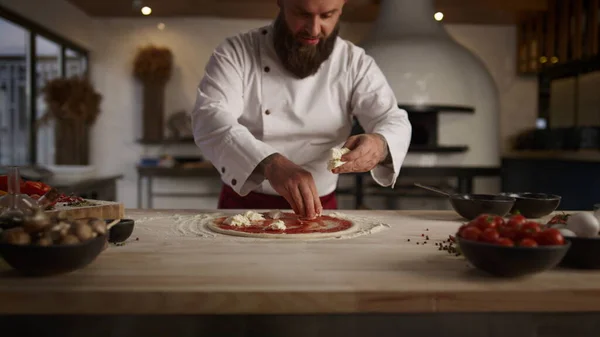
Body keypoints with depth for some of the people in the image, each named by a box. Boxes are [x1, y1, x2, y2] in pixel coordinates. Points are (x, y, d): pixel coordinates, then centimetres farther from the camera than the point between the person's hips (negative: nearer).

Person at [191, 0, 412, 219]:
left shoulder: (355, 63, -3)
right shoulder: (235, 53, -9)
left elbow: (394, 123, -11)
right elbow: (210, 120, -22)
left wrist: (379, 145, -35)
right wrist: (270, 164, -40)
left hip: (319, 210, 4)